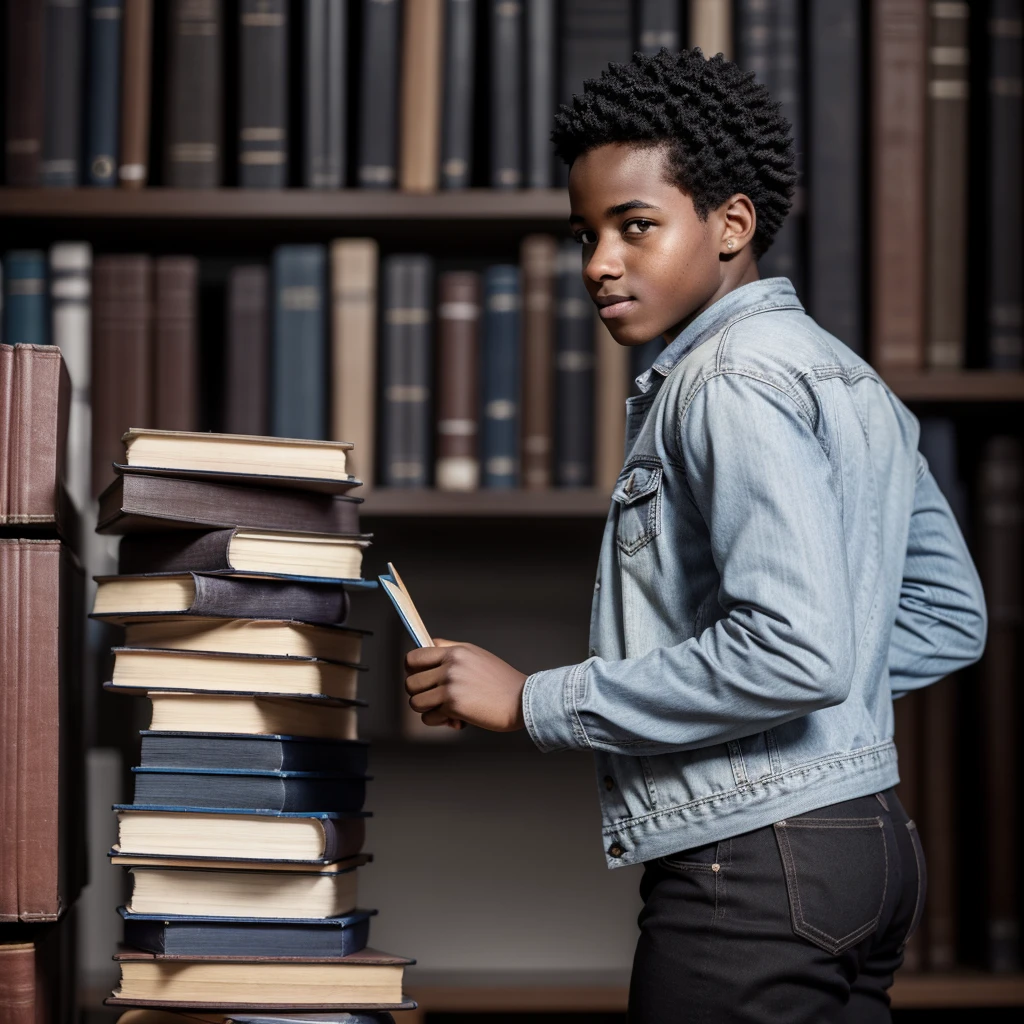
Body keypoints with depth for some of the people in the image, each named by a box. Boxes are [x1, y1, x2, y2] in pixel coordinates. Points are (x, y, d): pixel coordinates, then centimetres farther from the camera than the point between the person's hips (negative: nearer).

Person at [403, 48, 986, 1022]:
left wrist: (534, 702, -18)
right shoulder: (846, 375, 17)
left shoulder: (734, 380, -13)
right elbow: (948, 618, 22)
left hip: (753, 860, -10)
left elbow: (795, 648, -24)